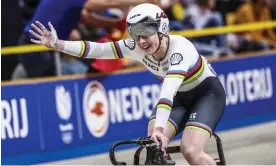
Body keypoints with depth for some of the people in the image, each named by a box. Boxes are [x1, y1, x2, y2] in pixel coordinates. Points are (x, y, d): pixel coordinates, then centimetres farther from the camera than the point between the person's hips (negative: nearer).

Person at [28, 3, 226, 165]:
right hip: (179, 97, 6)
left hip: (207, 92, -6)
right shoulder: (137, 48, -18)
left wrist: (159, 128, -61)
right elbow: (97, 49, -28)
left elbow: (168, 90, -49)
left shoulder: (180, 48, -35)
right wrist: (57, 44, -41)